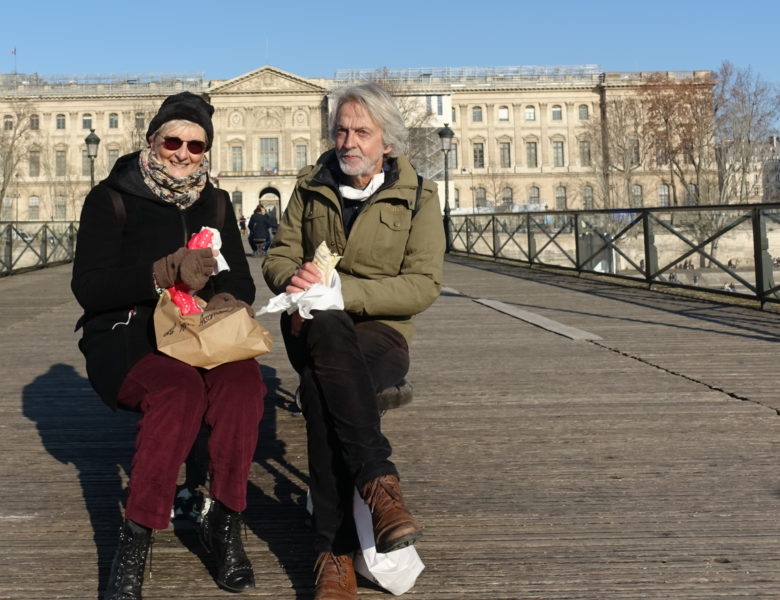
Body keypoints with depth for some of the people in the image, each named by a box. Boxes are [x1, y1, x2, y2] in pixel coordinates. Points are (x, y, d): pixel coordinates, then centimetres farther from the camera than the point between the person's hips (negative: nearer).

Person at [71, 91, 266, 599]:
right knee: (180, 385, -36)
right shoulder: (113, 198, 0)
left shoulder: (214, 203, 13)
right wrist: (167, 272, -25)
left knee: (243, 377, -31)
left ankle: (225, 521, -21)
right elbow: (88, 286, -11)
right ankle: (135, 542, -27)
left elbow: (241, 281, 9)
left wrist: (225, 299, -16)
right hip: (126, 339, -3)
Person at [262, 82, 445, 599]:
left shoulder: (418, 196, 2)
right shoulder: (311, 186, 11)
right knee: (329, 330, -37)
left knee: (321, 384, -36)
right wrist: (295, 278, -16)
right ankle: (380, 481, -41)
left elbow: (423, 285, -9)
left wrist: (339, 290, -21)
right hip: (313, 328, 2)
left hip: (379, 331, -2)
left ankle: (335, 552, -35)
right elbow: (278, 257, 11)